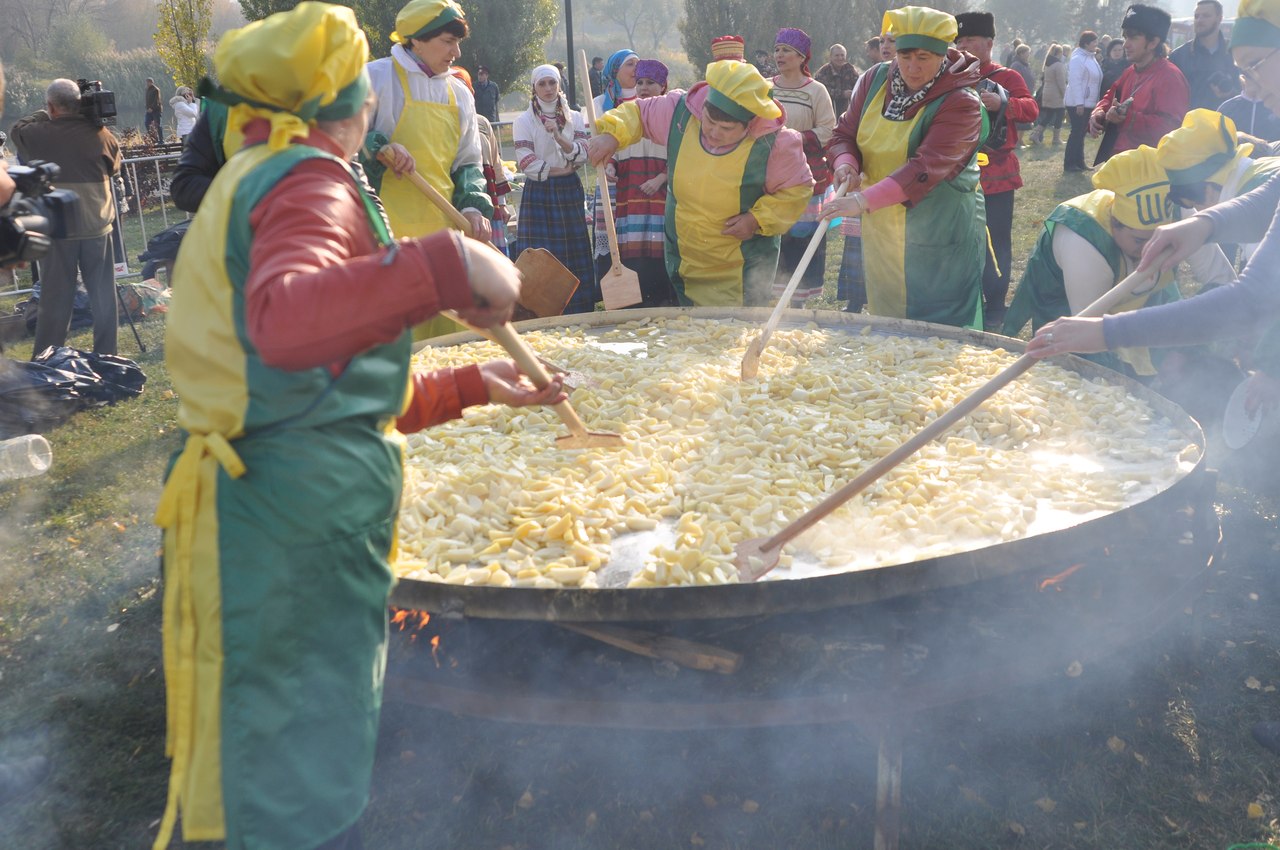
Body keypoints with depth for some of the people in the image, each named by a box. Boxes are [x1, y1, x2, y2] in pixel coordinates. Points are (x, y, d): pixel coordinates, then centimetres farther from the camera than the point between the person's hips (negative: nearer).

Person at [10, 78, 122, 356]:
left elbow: (16, 131, 17)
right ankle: (106, 354, 16)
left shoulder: (37, 135, -6)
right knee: (103, 293, 10)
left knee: (55, 297, 4)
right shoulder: (101, 135, -4)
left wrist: (42, 119, 26)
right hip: (97, 226, 1)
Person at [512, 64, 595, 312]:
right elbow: (527, 163, -10)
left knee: (575, 255, 2)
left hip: (569, 192, 3)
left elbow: (582, 155, -1)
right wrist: (562, 169, -5)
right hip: (539, 194, -3)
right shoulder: (524, 121, 0)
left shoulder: (574, 118, 11)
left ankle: (578, 310, 8)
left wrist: (559, 138, -16)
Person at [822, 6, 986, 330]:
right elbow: (845, 135, 7)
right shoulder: (875, 81, 2)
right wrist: (846, 164, -17)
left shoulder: (960, 102, -16)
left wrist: (864, 200, -37)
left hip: (936, 238, -5)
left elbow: (926, 167, -27)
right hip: (880, 230, 6)